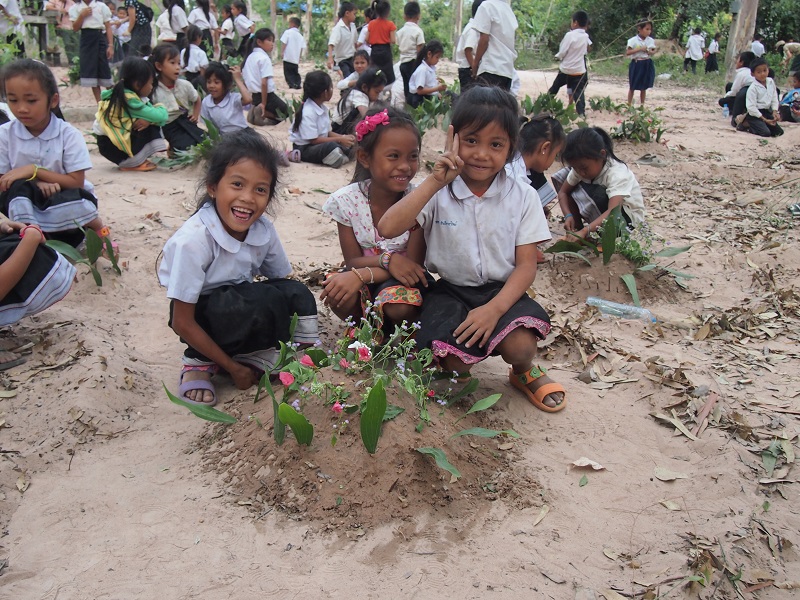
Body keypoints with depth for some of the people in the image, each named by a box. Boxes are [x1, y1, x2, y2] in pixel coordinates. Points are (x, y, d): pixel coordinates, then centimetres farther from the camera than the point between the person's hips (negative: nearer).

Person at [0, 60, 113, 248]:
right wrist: (35, 183, -23)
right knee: (18, 188, -33)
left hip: (66, 201, -1)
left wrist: (34, 171, -21)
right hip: (25, 204, 1)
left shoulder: (69, 134, -9)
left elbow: (76, 182, -14)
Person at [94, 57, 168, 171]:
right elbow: (161, 116, -28)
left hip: (119, 138, 9)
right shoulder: (129, 101, -24)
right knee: (150, 127, -16)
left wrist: (148, 120, -23)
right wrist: (161, 108, -5)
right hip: (109, 146, -9)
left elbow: (162, 118, -1)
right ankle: (129, 162, -6)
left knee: (152, 122, 1)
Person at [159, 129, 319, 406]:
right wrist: (233, 368, -18)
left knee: (297, 294, -21)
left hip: (243, 305, 5)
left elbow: (282, 281, 0)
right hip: (202, 315, -5)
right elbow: (182, 323, -22)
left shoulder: (263, 229, -14)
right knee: (258, 302, -33)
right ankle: (200, 361, -10)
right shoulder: (193, 240, -28)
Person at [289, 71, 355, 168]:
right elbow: (314, 140, -23)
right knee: (331, 146, -38)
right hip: (304, 148, -10)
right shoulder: (308, 113, -22)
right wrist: (339, 140, -22)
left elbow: (327, 132, 9)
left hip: (320, 143, 10)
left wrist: (343, 137, -9)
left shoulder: (323, 107, 5)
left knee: (349, 145, -4)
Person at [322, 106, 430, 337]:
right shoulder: (346, 200, -13)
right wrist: (387, 260, -31)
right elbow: (353, 261, -9)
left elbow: (413, 264, -17)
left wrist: (361, 275, -31)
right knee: (339, 295, -31)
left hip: (403, 281, -1)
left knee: (399, 305, -35)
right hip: (364, 281, 2)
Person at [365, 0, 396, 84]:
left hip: (374, 51, 4)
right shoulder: (390, 24, -7)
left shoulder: (371, 23, 4)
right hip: (385, 51, -3)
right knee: (388, 77, 1)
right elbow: (393, 41, -11)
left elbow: (367, 40, 4)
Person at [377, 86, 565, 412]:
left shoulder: (522, 197, -3)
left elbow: (526, 264, -6)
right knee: (456, 363, -25)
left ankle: (524, 371, 10)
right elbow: (387, 228, -20)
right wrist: (435, 182, -23)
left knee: (520, 346, -28)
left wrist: (494, 308, -22)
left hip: (502, 290, 1)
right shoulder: (437, 193, -6)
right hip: (450, 290, 0)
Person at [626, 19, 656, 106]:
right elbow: (627, 52, -15)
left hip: (647, 65, 4)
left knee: (644, 87, 10)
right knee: (632, 87, 3)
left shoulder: (651, 40, 3)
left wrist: (650, 52, -10)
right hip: (636, 64, -4)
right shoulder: (633, 40, -10)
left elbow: (654, 51, 13)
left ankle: (642, 105, 20)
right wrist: (639, 49, -21)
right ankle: (629, 105, 13)